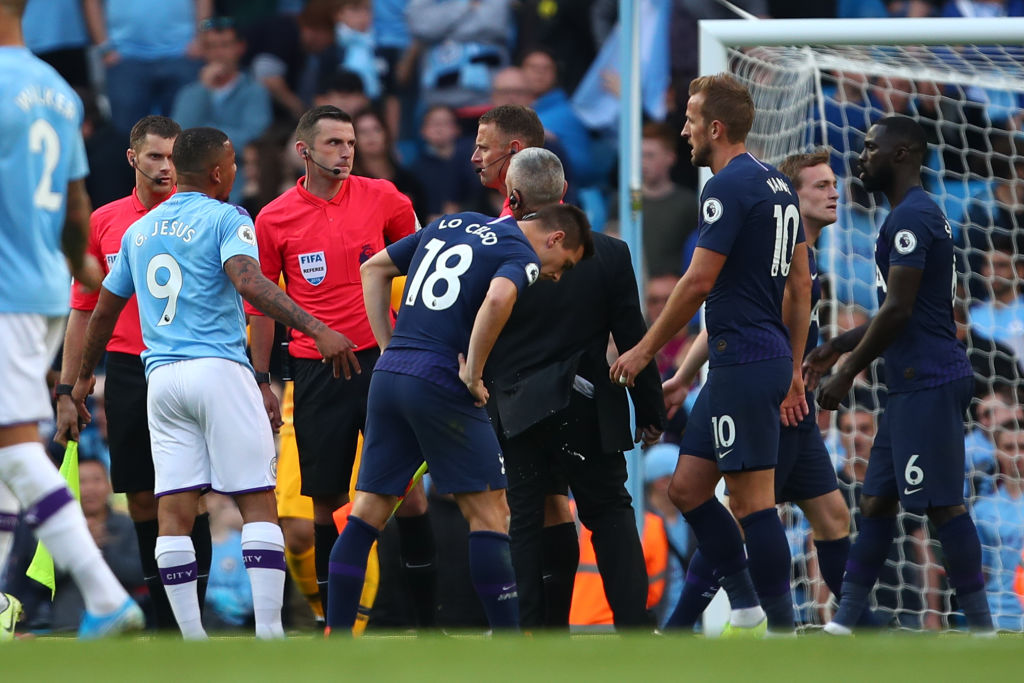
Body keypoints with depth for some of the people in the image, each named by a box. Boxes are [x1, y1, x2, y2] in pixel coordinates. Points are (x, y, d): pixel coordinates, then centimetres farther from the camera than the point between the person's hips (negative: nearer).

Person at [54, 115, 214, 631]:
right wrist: (67, 391, 8)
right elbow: (84, 311, 12)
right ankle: (164, 620, 10)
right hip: (127, 371, 3)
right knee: (140, 498, 3)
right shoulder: (103, 222, 9)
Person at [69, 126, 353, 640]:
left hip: (161, 378, 6)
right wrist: (316, 329, -27)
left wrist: (83, 376, 40)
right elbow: (249, 283, -20)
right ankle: (268, 636, -12)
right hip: (219, 368, -6)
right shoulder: (225, 219, -2)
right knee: (258, 502, -3)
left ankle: (192, 641, -2)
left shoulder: (139, 231, 18)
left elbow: (104, 312, 25)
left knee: (174, 512, 2)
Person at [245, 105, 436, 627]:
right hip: (315, 369, 0)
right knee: (324, 498, 0)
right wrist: (262, 380, 4)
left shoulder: (382, 198, 3)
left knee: (406, 486, -4)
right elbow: (261, 305, 7)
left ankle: (427, 617, 2)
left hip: (381, 357, 0)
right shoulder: (274, 220, 1)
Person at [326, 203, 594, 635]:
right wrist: (473, 373, -15)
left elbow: (373, 269, 26)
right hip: (439, 382, -7)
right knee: (489, 514, -1)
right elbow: (498, 299, -25)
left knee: (368, 511, 9)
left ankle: (335, 639, 5)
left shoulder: (450, 225, 21)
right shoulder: (522, 255, -2)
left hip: (388, 373, 7)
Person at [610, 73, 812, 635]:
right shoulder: (777, 184, 16)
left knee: (751, 498, -8)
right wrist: (794, 371, 23)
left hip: (743, 362, -10)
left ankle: (782, 629, -7)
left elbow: (698, 282, -15)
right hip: (770, 357, 10)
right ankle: (746, 607, 11)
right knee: (687, 487, 12)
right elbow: (801, 283, 19)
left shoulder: (729, 187, -13)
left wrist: (645, 350, -6)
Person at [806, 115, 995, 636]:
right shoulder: (913, 215, 20)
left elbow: (898, 310, -19)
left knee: (942, 504, -9)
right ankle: (844, 623, 12)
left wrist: (847, 373, -13)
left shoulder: (911, 217, -13)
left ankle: (981, 628, -7)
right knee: (876, 500, 10)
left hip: (928, 382, -11)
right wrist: (838, 347, 25)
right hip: (914, 383, 11)